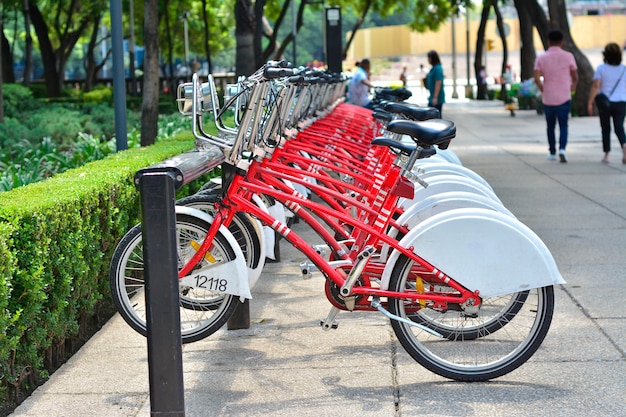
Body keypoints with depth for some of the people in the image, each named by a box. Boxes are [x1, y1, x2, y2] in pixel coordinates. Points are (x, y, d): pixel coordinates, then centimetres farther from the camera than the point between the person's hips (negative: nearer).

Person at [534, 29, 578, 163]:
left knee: (550, 126, 16)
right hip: (564, 97, -1)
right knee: (563, 126, 5)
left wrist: (543, 90, 4)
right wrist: (573, 86, 23)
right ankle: (562, 149, -16)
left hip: (548, 98, 1)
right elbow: (575, 77, 2)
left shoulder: (541, 58, -2)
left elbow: (537, 78, -12)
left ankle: (552, 153, 24)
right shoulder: (568, 56, -3)